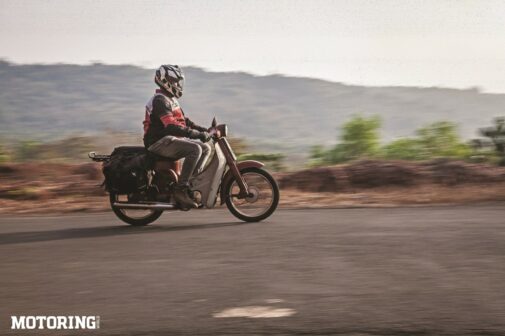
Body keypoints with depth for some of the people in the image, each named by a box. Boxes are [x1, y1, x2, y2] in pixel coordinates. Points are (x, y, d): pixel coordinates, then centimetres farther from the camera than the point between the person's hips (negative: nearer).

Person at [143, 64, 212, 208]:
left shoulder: (171, 99, 18)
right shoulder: (160, 100, -16)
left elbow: (183, 120, 21)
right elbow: (171, 127, -27)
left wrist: (205, 130, 8)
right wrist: (198, 134, -29)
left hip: (171, 139, 10)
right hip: (160, 142, -10)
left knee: (206, 148, 6)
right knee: (195, 149, -28)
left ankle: (193, 181, 2)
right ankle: (181, 189, -29)